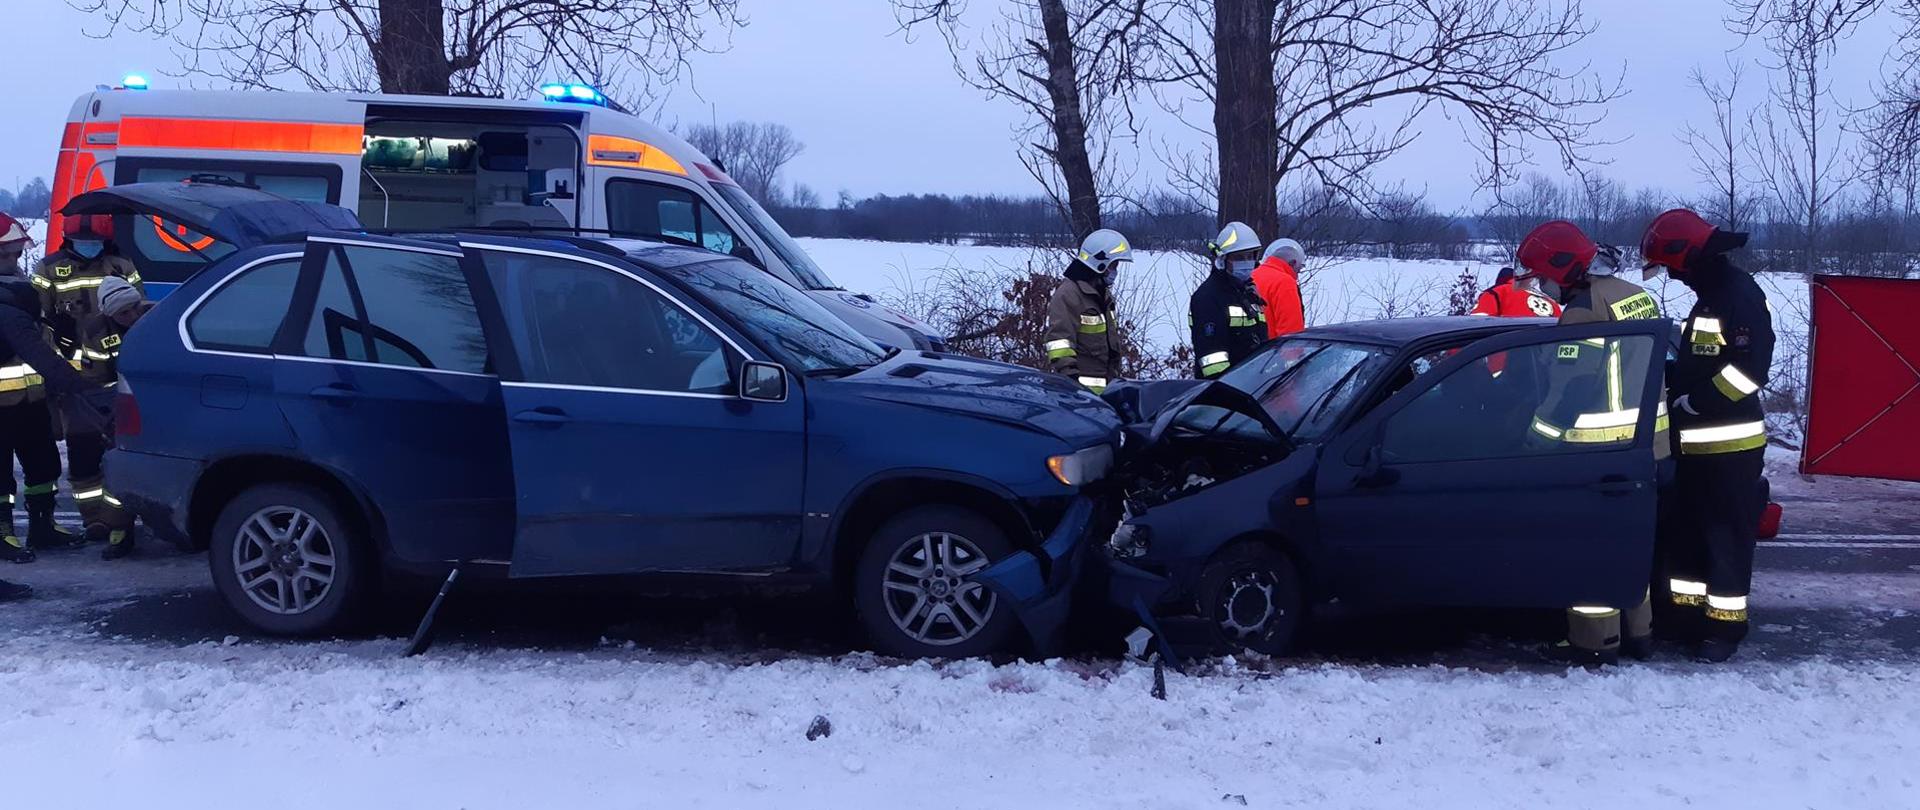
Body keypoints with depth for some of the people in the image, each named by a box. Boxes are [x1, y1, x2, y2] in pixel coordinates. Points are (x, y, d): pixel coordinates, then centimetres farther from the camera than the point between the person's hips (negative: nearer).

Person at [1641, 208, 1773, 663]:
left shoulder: (1740, 293, -15)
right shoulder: (1708, 296, 16)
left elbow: (1750, 368, -23)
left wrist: (1691, 401, -18)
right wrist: (1667, 379, 9)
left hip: (1731, 442, -10)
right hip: (1698, 441, 10)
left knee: (1726, 534, -3)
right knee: (1690, 527, 15)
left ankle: (1726, 623, 2)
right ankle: (1687, 607, 23)